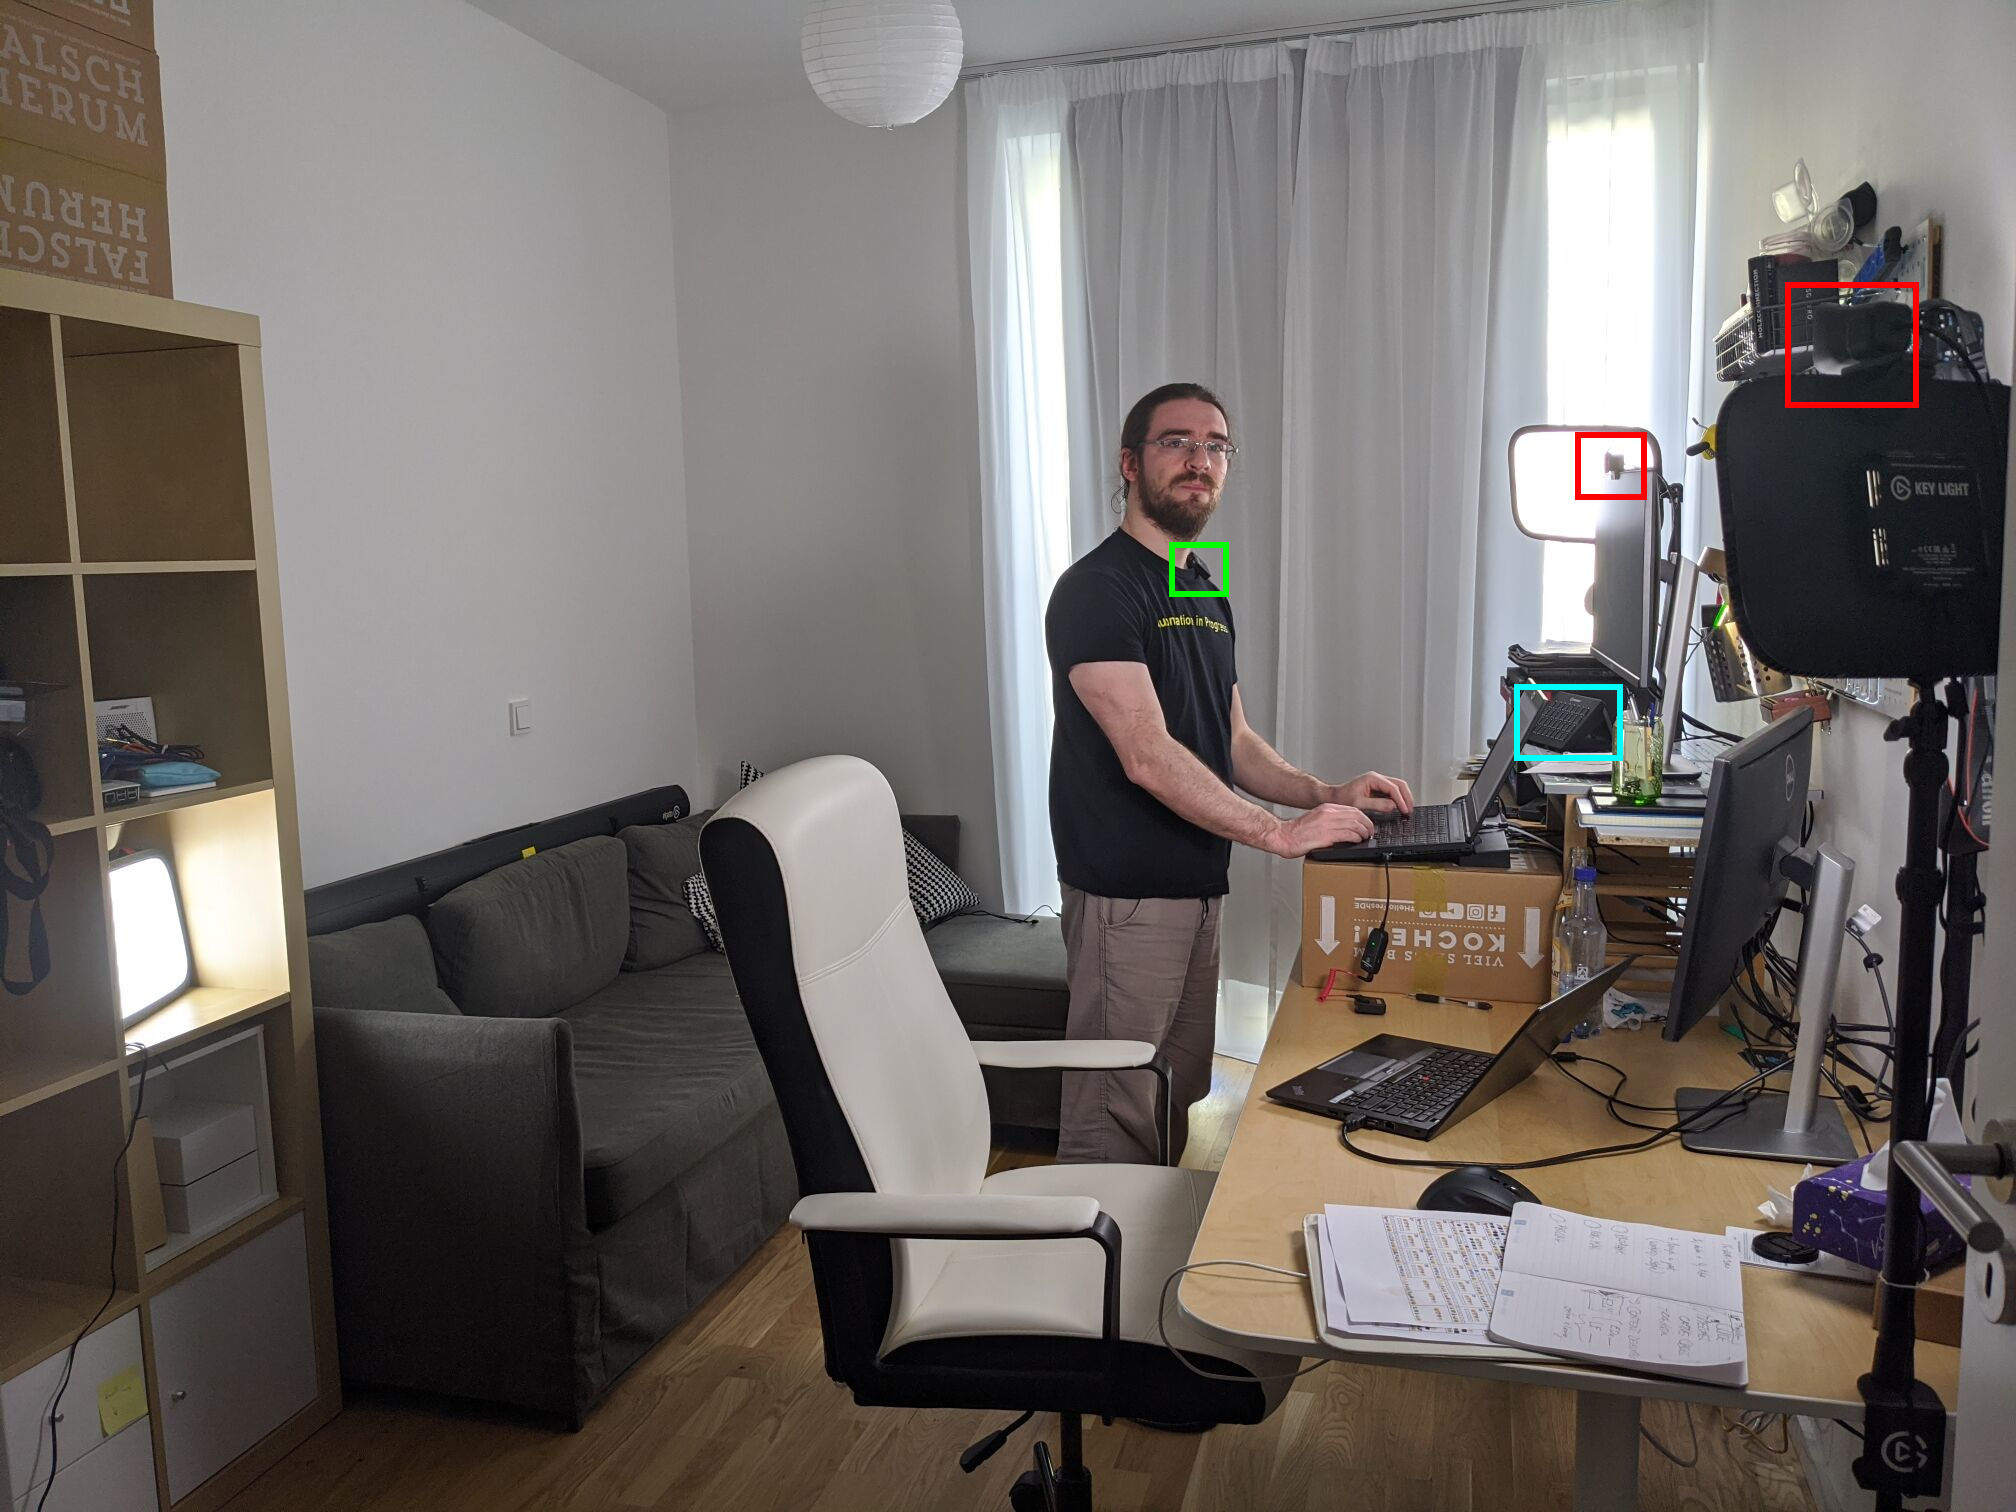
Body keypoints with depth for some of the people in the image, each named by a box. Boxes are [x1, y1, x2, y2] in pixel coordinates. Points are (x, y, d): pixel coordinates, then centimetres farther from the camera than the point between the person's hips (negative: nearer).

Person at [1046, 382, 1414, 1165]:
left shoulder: (1206, 595, 16)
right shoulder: (1096, 589, -13)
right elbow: (1148, 756, -22)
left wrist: (1326, 795, 3)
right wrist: (1279, 832, -21)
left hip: (1198, 887, 9)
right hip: (1127, 894, -9)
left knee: (1178, 1104, 18)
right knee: (1116, 1120, -2)